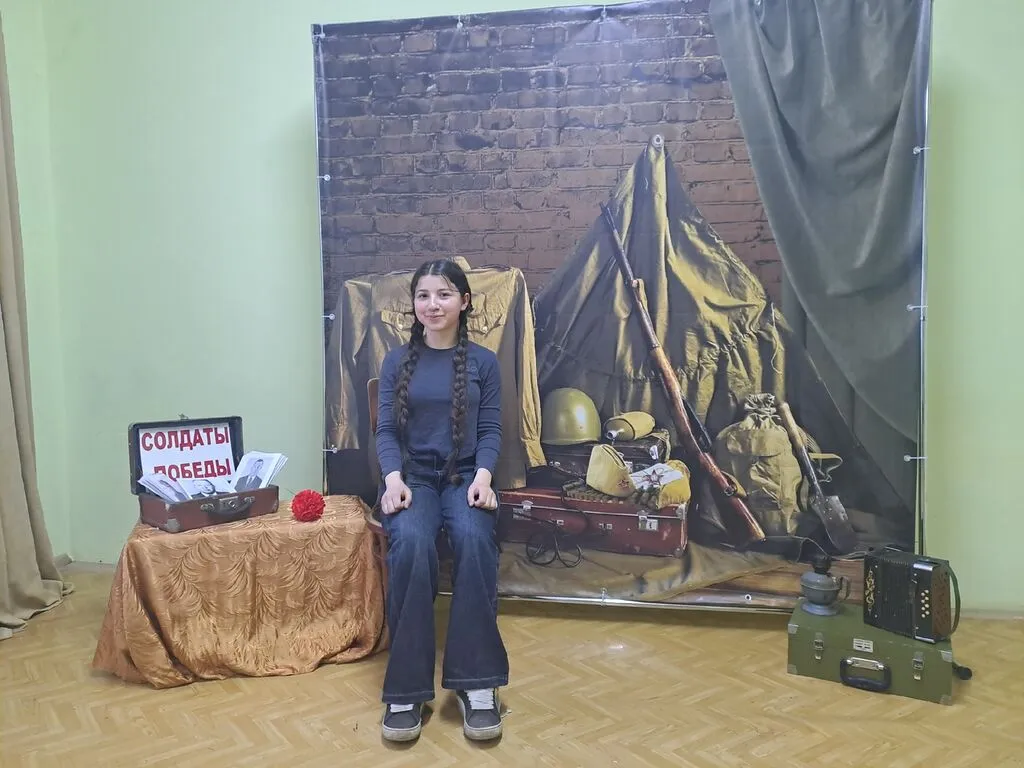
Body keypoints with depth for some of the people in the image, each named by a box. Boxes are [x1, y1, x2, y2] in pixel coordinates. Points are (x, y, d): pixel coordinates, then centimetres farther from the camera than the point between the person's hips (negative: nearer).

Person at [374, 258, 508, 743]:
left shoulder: (483, 362, 8)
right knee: (410, 543, -34)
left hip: (464, 476, 0)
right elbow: (386, 430, 3)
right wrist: (393, 479, -16)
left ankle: (476, 682, -28)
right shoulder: (396, 361, 9)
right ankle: (406, 689, -27)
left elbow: (490, 430, 3)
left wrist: (482, 477, -16)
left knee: (474, 538, -35)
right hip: (412, 474, 0)